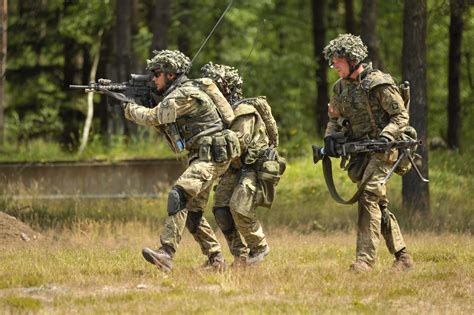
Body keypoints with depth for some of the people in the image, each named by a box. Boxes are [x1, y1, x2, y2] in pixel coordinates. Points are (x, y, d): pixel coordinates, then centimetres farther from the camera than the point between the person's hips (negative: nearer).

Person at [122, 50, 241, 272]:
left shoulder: (184, 94, -14)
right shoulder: (178, 94, 19)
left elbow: (153, 118, -18)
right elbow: (163, 126, 25)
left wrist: (132, 110, 1)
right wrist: (142, 108, 12)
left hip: (212, 155, -11)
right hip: (202, 156, 11)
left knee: (179, 195, -25)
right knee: (192, 211, 12)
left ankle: (166, 254, -35)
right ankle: (215, 259, 18)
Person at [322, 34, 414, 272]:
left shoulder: (378, 83, -13)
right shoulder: (341, 87, 9)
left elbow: (401, 117, -11)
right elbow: (335, 118, 20)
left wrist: (386, 137, -26)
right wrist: (330, 137, 0)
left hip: (381, 151, -8)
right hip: (360, 153, 8)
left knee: (368, 197, -18)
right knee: (379, 204, 9)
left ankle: (365, 260, -21)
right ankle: (402, 257, 17)